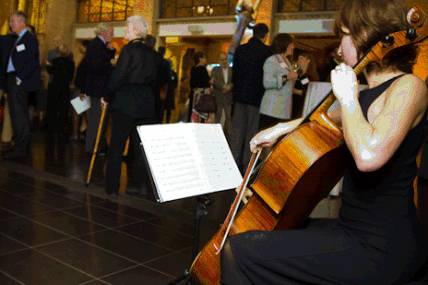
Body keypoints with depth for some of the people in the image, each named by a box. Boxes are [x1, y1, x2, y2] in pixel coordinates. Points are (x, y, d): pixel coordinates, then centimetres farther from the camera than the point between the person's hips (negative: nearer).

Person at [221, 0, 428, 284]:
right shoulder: (373, 93, 12)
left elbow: (368, 156, -33)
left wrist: (348, 97, -18)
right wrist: (281, 128, 20)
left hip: (380, 247, -9)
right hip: (359, 230, 9)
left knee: (240, 251, -12)